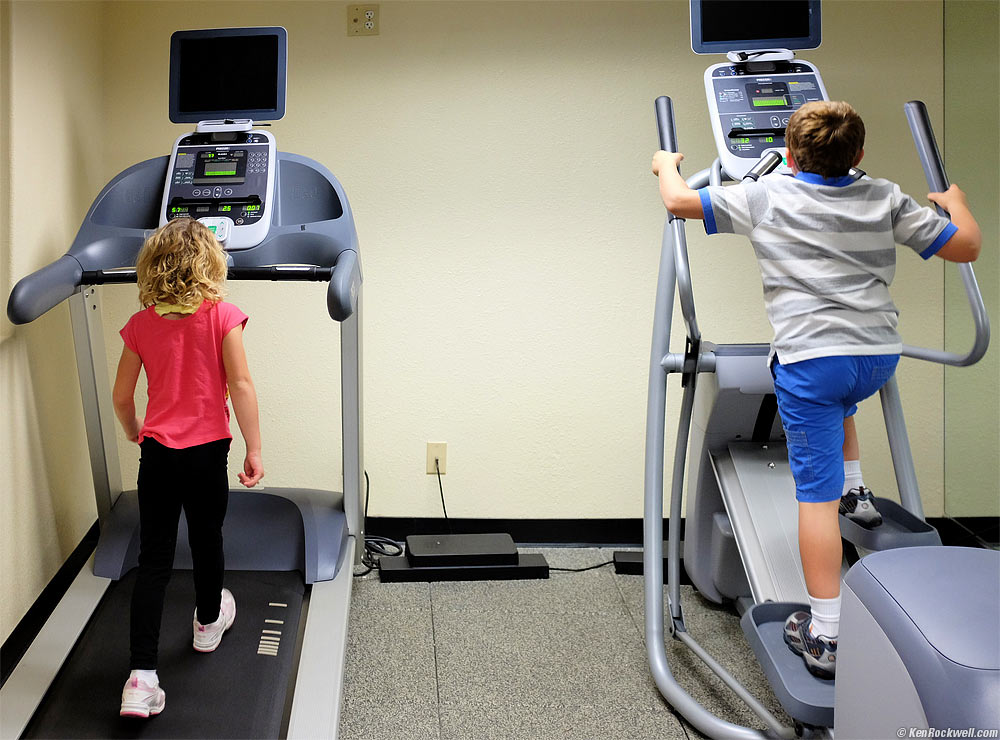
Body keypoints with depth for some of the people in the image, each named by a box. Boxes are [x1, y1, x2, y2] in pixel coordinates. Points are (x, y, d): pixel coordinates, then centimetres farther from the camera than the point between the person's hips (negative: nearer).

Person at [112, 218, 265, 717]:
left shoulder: (141, 324, 0)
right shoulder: (222, 316, -8)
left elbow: (121, 396, 6)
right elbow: (240, 386, -13)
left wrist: (134, 432, 26)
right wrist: (254, 450, -8)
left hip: (157, 452, 2)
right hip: (206, 451, -2)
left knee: (153, 560, 3)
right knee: (206, 541, 20)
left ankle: (142, 677, -4)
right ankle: (208, 623, 45)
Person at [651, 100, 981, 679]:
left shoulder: (767, 196, 4)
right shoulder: (886, 199, 10)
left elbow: (679, 201, 7)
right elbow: (966, 246, 13)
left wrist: (667, 165, 29)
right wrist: (956, 201, 34)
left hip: (809, 359, -4)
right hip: (880, 355, 4)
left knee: (817, 493, -3)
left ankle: (824, 636, -2)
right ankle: (856, 491, 39)